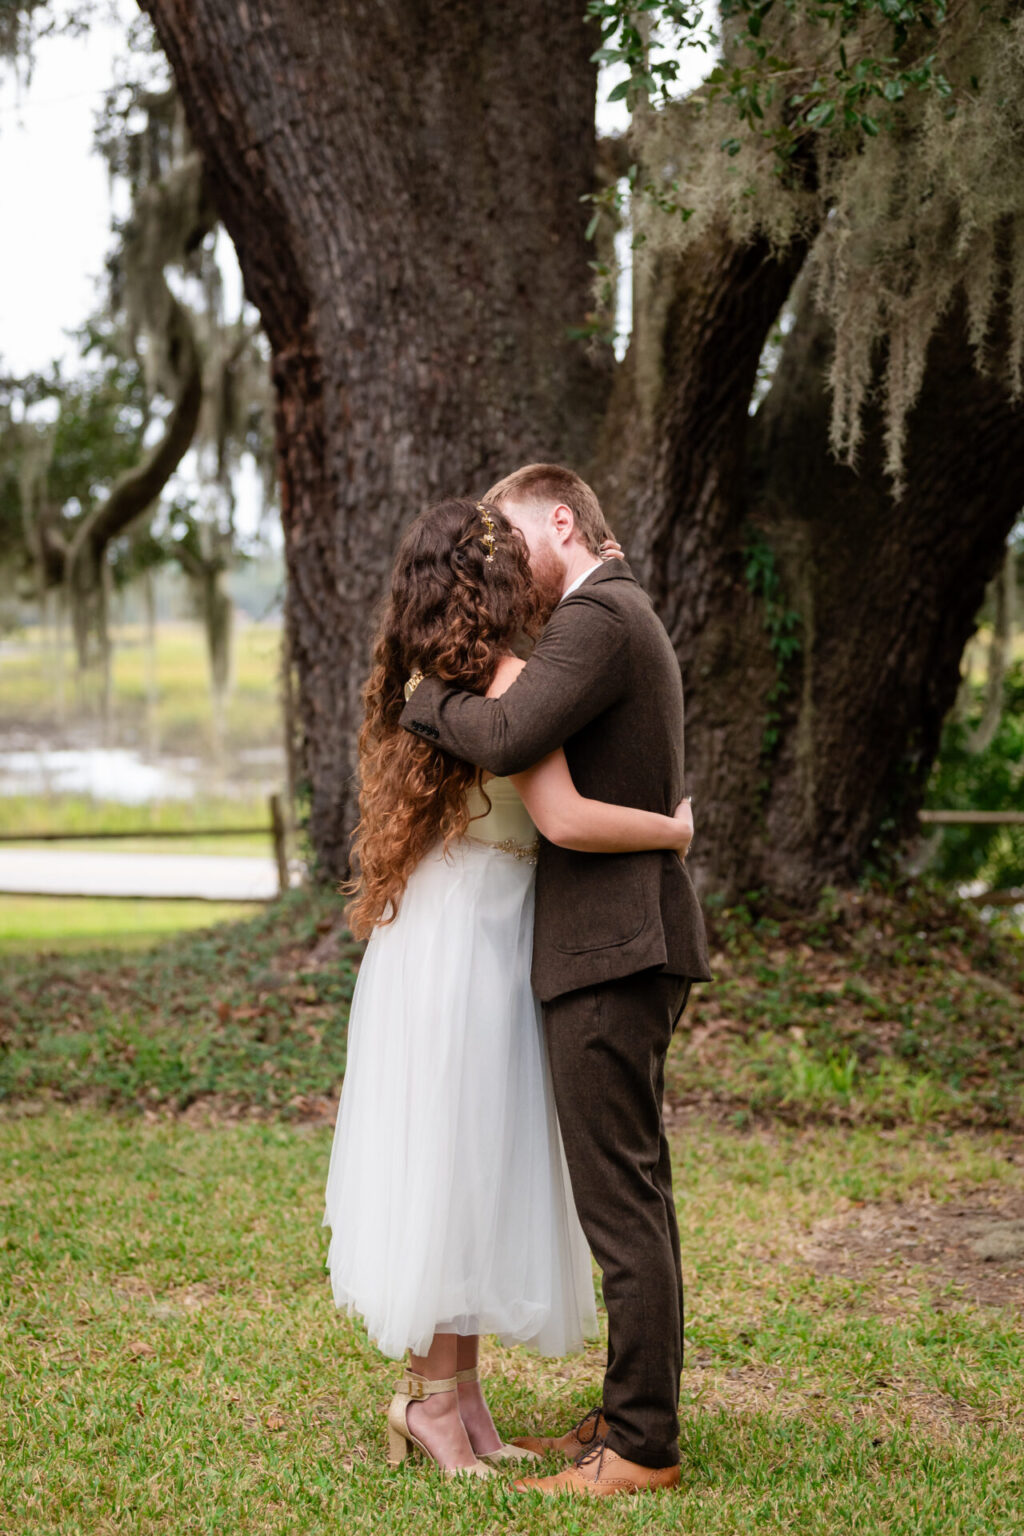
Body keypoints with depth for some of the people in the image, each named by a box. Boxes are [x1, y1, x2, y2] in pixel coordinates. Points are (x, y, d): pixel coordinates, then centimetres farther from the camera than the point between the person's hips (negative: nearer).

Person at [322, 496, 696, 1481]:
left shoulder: (430, 680, 11)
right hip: (465, 946, -9)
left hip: (469, 944, 9)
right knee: (457, 1165, -1)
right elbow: (565, 820, -27)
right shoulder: (506, 679, -16)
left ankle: (458, 1391, 21)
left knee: (473, 1169, 13)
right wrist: (672, 828, -10)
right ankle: (432, 1395, 9)